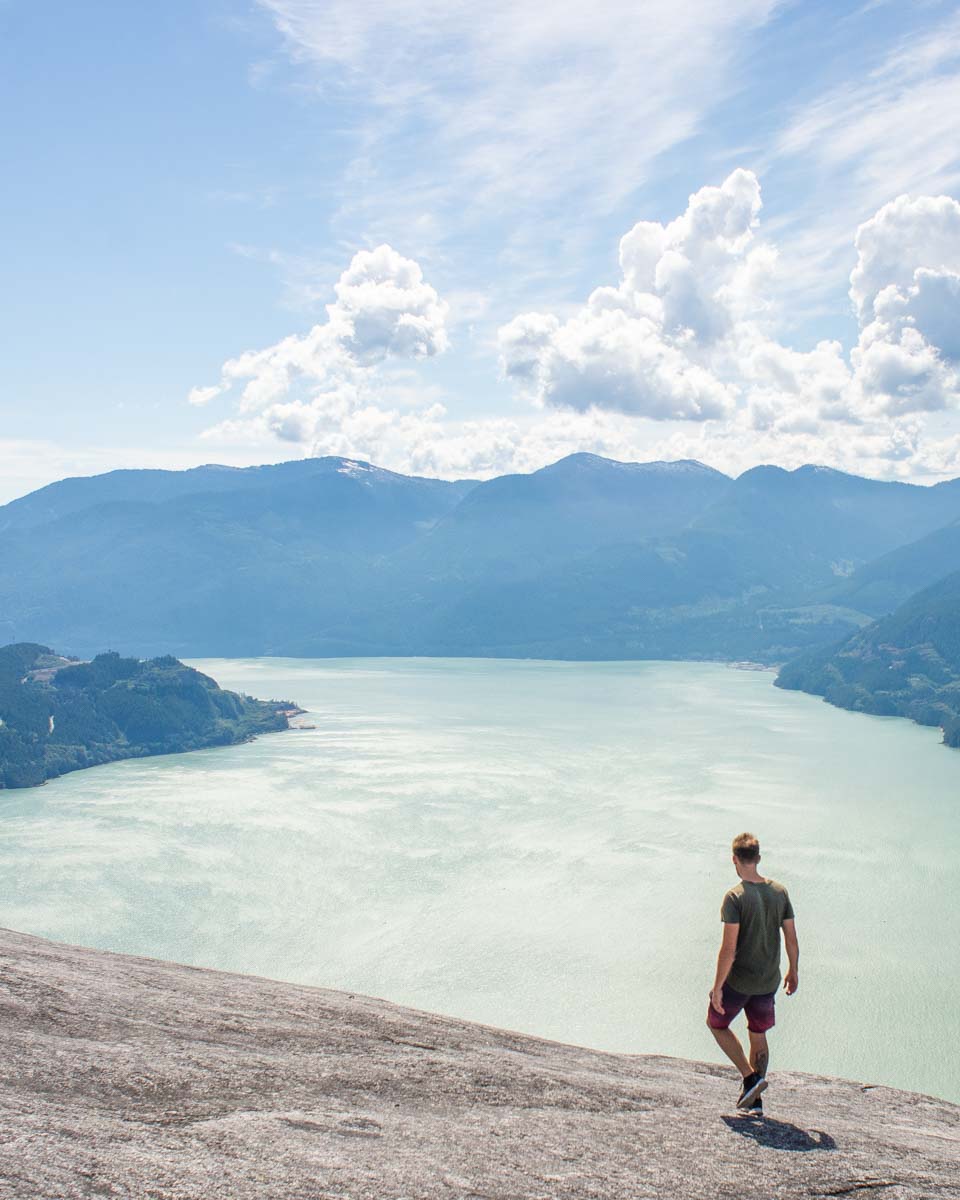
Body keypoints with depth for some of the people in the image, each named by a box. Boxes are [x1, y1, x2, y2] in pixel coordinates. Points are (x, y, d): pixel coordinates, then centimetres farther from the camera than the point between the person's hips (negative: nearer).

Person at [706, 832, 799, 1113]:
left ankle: (750, 1077, 7)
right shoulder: (779, 892, -2)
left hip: (738, 980, -5)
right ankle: (755, 1101, 26)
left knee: (717, 1023, 19)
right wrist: (793, 972, 19)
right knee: (758, 1035, 21)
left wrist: (717, 986, -14)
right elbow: (792, 939, 4)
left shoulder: (735, 897, -20)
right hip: (769, 981, 5)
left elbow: (728, 948, -21)